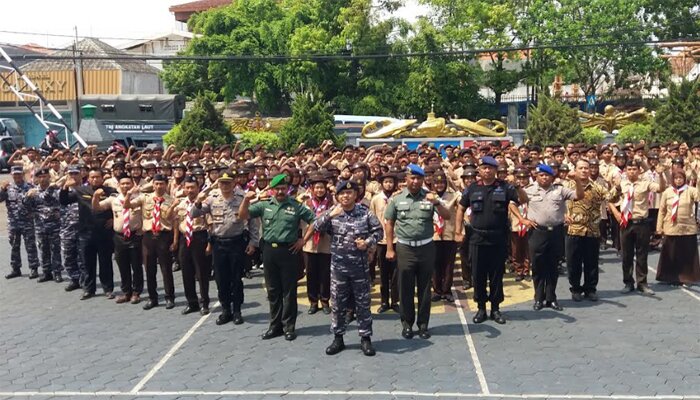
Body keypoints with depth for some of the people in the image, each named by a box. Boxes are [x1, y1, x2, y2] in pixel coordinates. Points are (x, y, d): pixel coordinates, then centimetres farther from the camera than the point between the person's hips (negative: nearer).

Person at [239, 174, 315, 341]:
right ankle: (275, 325, 21)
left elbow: (314, 221, 2)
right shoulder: (264, 205, 4)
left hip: (289, 250, -3)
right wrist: (246, 200, -17)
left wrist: (303, 239, -2)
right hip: (269, 250, 3)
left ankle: (289, 326, 12)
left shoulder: (296, 206, -2)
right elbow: (243, 216, -1)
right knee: (273, 290, 11)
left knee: (289, 291, 4)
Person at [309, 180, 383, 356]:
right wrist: (330, 215, -23)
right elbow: (316, 227, -10)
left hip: (360, 265, -1)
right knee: (338, 303, 8)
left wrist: (368, 242, -13)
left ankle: (365, 338, 17)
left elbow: (378, 230, 3)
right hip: (338, 266, 1)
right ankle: (338, 338, 21)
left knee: (362, 302, 6)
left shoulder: (365, 213, -3)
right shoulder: (332, 213, 0)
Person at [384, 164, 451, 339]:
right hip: (404, 248, 0)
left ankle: (423, 324, 19)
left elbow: (447, 216, -5)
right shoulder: (397, 199, 0)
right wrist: (389, 249, 2)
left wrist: (436, 203, -23)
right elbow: (389, 224, 5)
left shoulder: (430, 197, 0)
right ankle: (407, 324, 19)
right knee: (405, 289, 7)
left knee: (424, 288, 8)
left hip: (426, 247, 0)